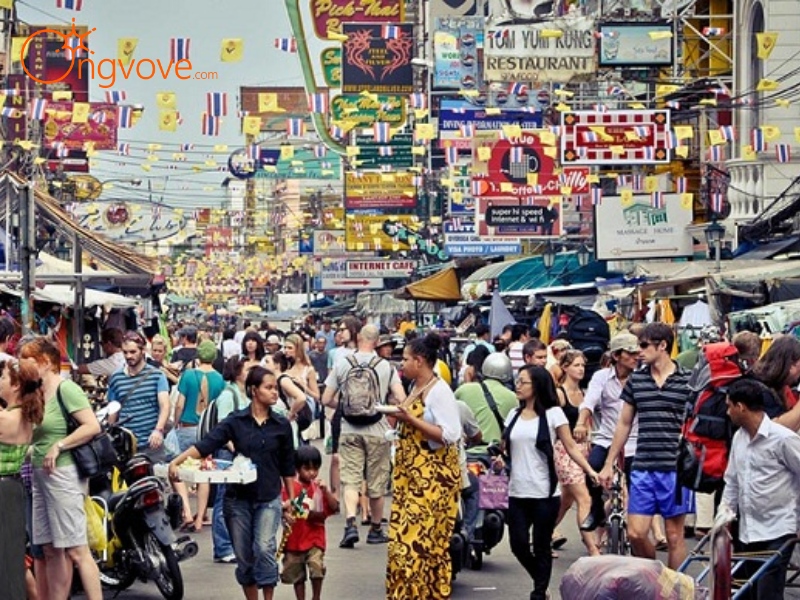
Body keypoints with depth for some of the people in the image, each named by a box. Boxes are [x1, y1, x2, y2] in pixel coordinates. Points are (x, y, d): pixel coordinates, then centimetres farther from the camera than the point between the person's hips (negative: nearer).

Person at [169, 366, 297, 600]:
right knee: (244, 557, 6)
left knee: (264, 549, -16)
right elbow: (206, 444, -11)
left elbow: (288, 468, 9)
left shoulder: (281, 425, 3)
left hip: (269, 499, 0)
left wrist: (291, 501, 10)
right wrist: (176, 461, -25)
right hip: (238, 498, 1)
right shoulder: (235, 421, -1)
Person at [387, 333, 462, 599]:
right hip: (412, 474, 9)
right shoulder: (417, 388, 14)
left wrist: (411, 419, -21)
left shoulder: (439, 391, -13)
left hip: (433, 477, -9)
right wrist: (401, 418, 9)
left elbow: (450, 435, -21)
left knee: (420, 537, -8)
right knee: (405, 535, 9)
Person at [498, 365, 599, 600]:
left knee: (541, 547, 2)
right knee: (518, 545, 1)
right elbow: (506, 447, 18)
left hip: (545, 494, -4)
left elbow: (570, 446, -4)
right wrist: (500, 458, -4)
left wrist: (590, 470, -15)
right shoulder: (514, 415, 11)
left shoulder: (553, 413, -3)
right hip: (517, 492, 5)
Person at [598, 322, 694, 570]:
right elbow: (624, 424, 17)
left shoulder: (687, 381, -2)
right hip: (642, 468, 3)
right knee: (635, 533, 0)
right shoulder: (635, 380, 9)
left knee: (674, 536, 4)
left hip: (675, 469, -3)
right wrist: (608, 464, 16)